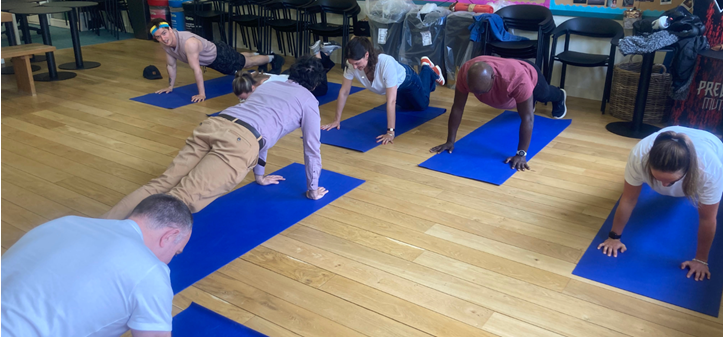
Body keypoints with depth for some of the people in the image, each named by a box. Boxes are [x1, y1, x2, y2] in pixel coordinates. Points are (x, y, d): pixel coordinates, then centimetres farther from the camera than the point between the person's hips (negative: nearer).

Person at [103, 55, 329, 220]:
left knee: (162, 184, -5)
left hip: (213, 125, 6)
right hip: (239, 141, -6)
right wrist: (313, 190, 36)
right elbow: (312, 148, 23)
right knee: (184, 197, -19)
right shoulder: (309, 101, 22)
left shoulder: (268, 85, 40)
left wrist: (260, 175, 57)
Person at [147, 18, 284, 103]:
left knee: (246, 63, 17)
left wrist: (202, 94, -41)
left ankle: (274, 59, 44)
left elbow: (196, 69, -44)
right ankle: (256, 54, 66)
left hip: (220, 55, -7)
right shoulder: (165, 43, -21)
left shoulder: (188, 43, -46)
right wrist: (170, 86, 0)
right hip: (209, 60, 8)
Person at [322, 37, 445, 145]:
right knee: (408, 106, 32)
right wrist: (337, 120, -19)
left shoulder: (386, 63, -49)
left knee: (422, 106, 22)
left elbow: (391, 101, -49)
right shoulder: (352, 64, -36)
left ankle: (427, 69, 40)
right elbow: (344, 92, -23)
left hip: (405, 79, -4)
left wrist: (390, 132, -50)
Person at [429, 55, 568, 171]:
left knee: (545, 95, 33)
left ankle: (559, 97, 68)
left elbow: (527, 118, -45)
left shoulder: (518, 79, -51)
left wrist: (521, 154, -47)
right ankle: (528, 101, 70)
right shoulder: (465, 73, -41)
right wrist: (450, 141, -30)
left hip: (530, 75, -3)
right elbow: (457, 108, -31)